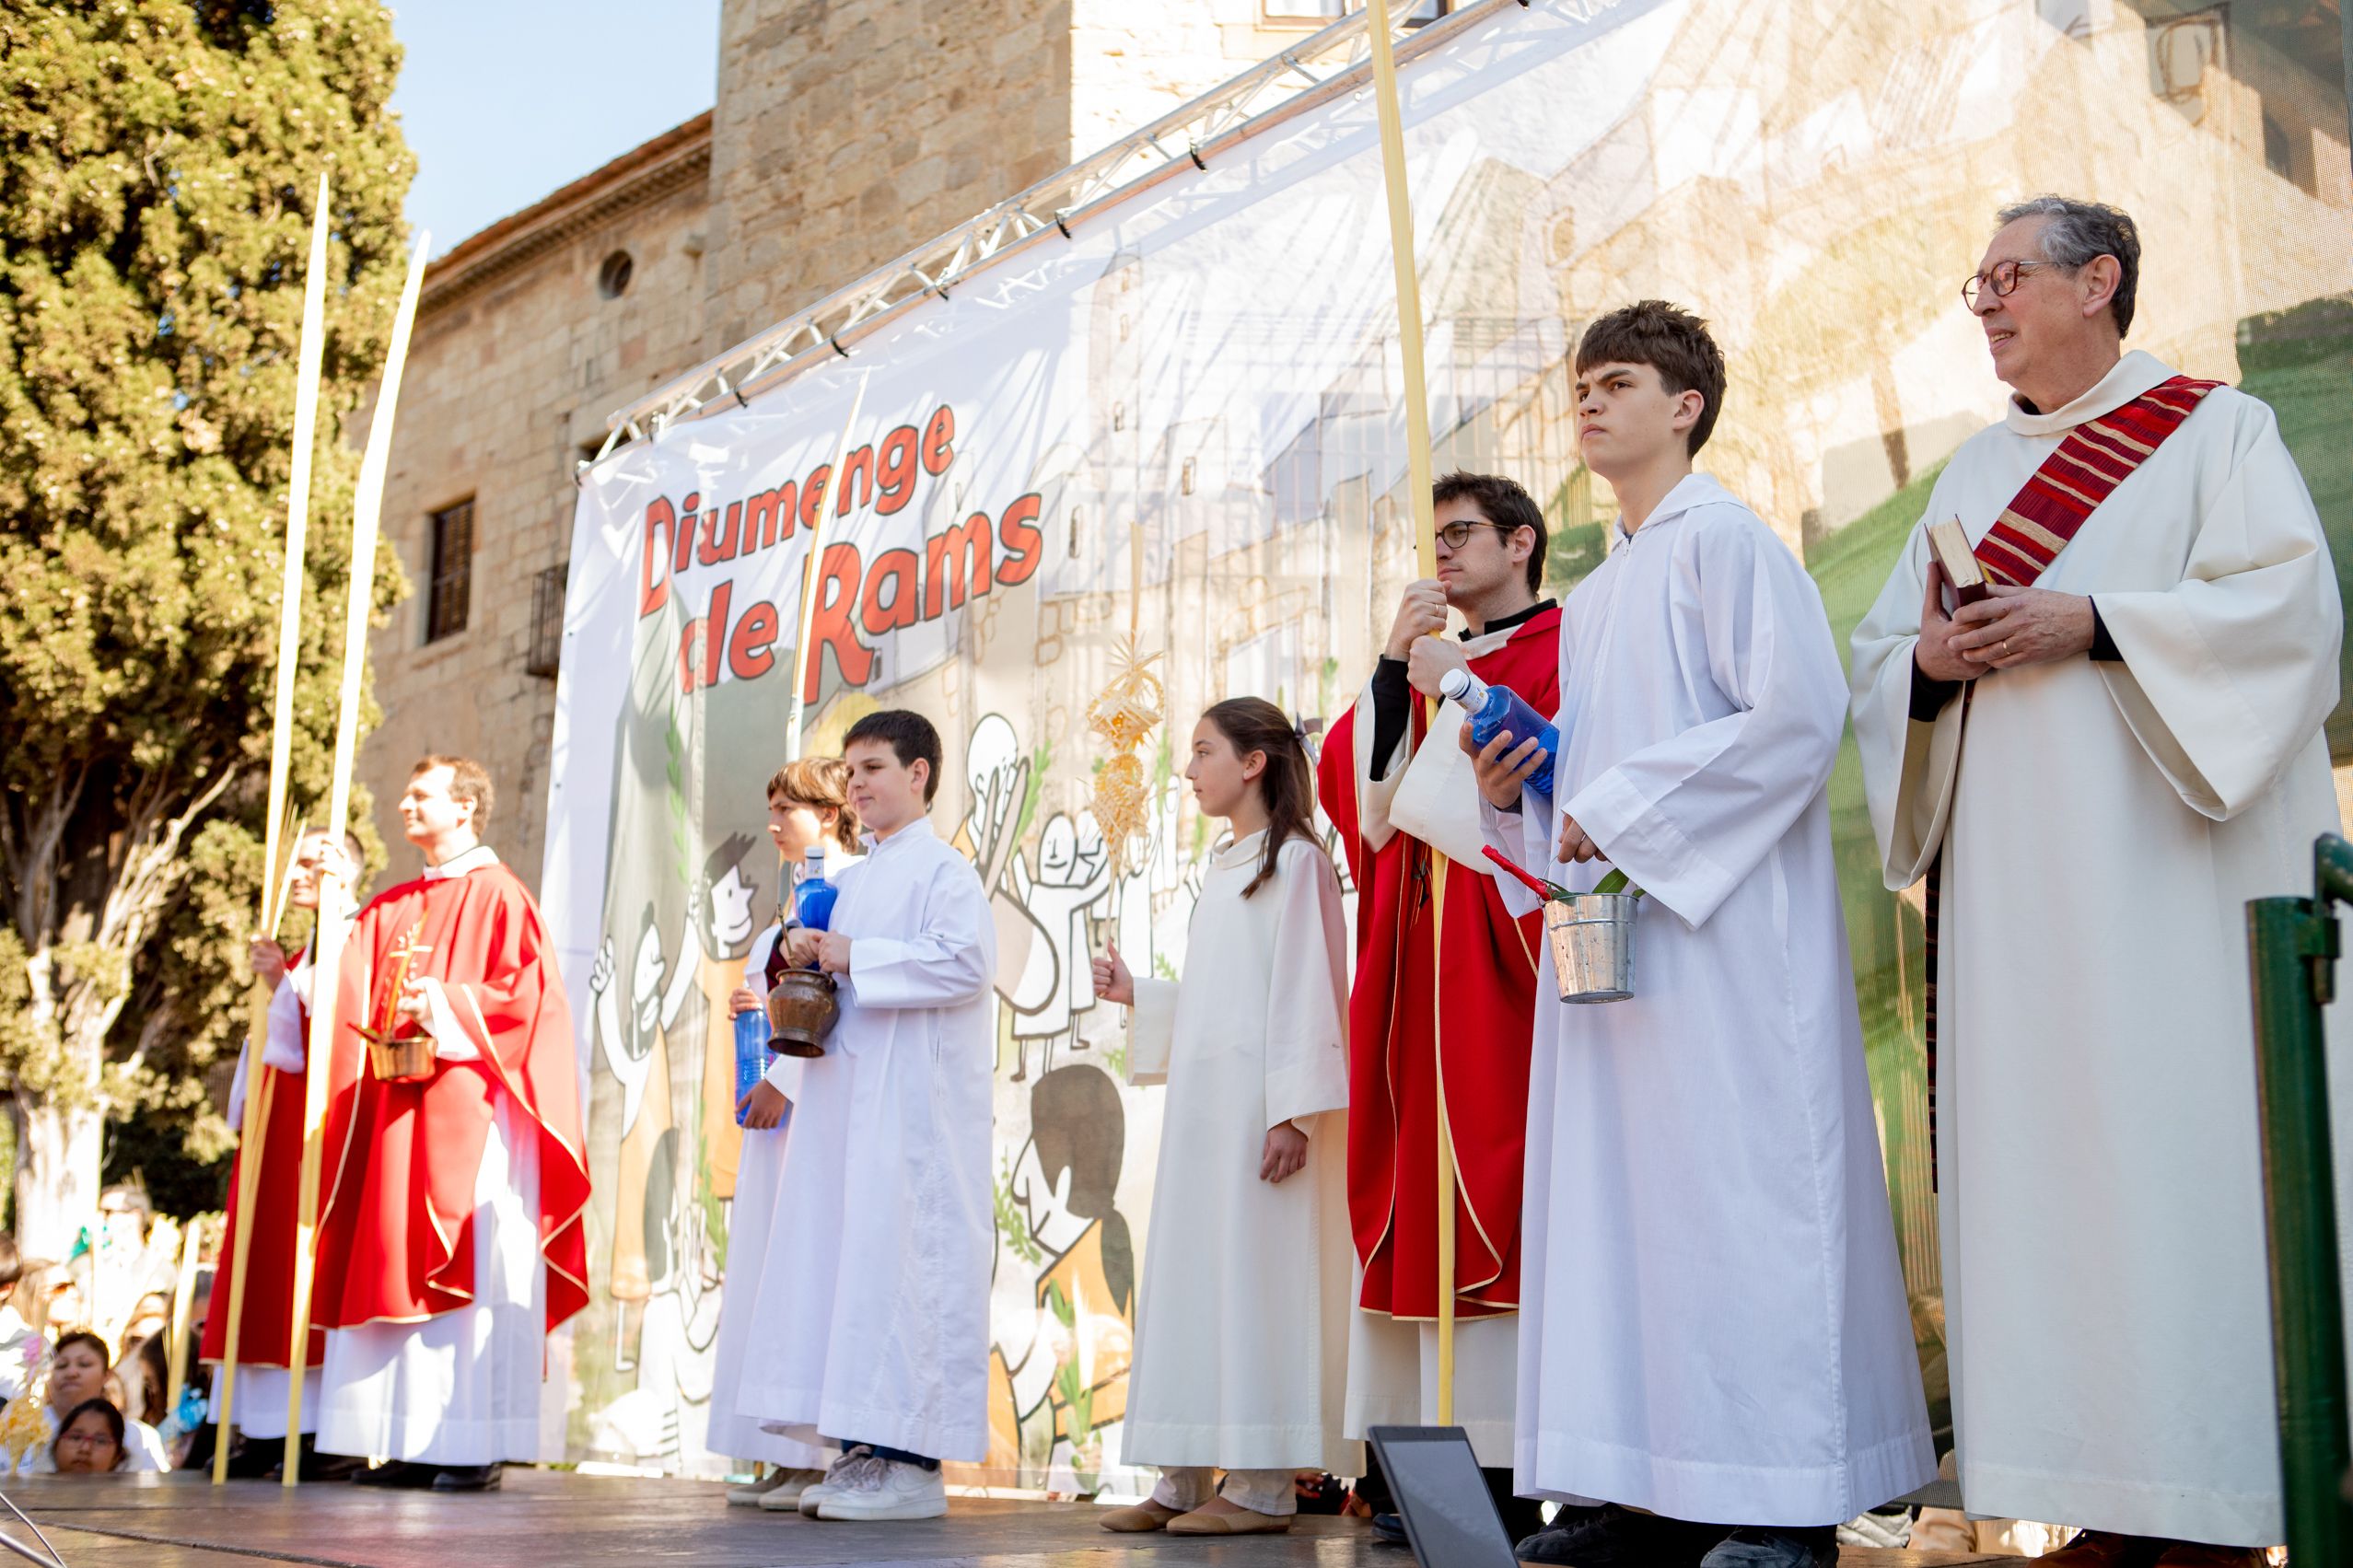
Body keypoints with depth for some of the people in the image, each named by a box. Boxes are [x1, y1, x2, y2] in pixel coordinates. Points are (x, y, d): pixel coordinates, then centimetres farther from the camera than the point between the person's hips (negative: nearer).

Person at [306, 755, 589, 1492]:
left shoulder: (499, 896, -1)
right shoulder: (392, 908, 19)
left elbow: (523, 990, -10)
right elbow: (349, 989, 13)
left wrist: (445, 1005, -19)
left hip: (468, 1107, -7)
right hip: (397, 1108, 7)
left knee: (470, 1273, -6)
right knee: (397, 1268, 4)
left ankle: (477, 1444, -3)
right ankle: (410, 1442, 7)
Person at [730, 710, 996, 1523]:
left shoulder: (944, 869, -4)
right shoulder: (850, 881, 21)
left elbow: (965, 962, -18)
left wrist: (856, 958, -14)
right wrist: (806, 958, 5)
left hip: (916, 1100, -8)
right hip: (846, 1092, 8)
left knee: (904, 1254, -10)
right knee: (841, 1251, 6)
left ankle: (913, 1462, -6)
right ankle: (860, 1447, 12)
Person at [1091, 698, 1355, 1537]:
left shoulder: (1293, 861, -5)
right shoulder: (1223, 868, 21)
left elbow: (1302, 993, -13)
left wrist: (1292, 1112, -19)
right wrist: (1136, 992, 15)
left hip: (1256, 1106, -9)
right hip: (1200, 1102, 9)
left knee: (1254, 1271, -8)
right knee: (1188, 1275, 7)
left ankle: (1263, 1482, -4)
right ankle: (1186, 1477, 11)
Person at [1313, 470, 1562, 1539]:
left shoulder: (1565, 647, 3)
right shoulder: (1430, 663, 25)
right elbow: (1354, 780, 12)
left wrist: (1459, 691, -10)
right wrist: (1393, 670, 2)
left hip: (1505, 950, -7)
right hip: (1419, 960, 7)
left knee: (1504, 1183, -11)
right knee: (1428, 1199, 1)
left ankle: (1524, 1472, -9)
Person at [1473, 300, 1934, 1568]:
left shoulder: (1724, 540, -2)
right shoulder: (1591, 599, 23)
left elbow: (1800, 709, -15)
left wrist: (1625, 809, -14)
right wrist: (1515, 784, 5)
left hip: (1720, 927, -8)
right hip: (1611, 925, 8)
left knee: (1731, 1185, -9)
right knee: (1619, 1196, 4)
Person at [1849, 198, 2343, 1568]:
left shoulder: (2214, 429, 6)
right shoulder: (1977, 472, 21)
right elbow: (1882, 650, 17)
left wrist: (2092, 623, -16)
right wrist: (1928, 665, -5)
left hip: (2166, 870, -5)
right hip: (2015, 878, 5)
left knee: (2179, 1145, -8)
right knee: (2042, 1155, 0)